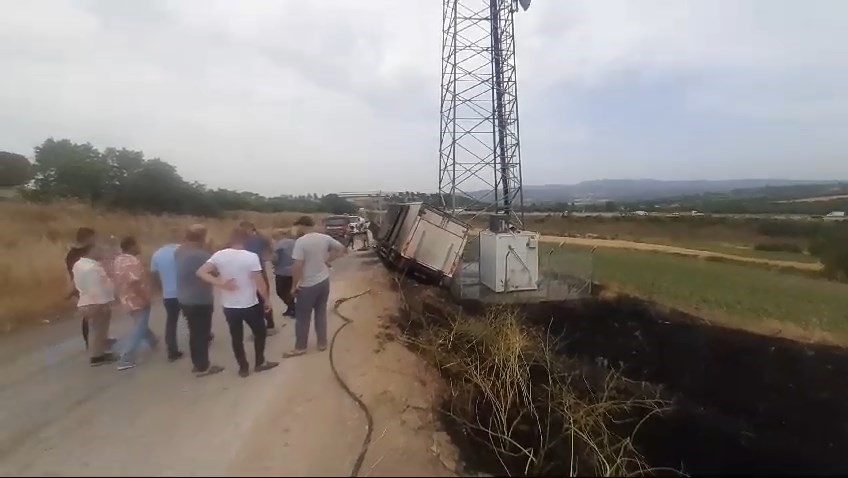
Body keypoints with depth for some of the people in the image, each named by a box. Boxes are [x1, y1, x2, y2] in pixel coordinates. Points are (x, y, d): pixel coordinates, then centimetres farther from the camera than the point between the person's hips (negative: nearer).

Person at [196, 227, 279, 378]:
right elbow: (260, 282, -16)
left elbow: (200, 272, -10)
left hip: (229, 306, 3)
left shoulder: (219, 255, -4)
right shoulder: (251, 256, -16)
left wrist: (220, 283, -12)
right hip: (250, 305, -3)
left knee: (236, 338, 16)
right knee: (260, 333, 19)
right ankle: (260, 363, 27)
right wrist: (266, 300, -3)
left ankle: (243, 368, 26)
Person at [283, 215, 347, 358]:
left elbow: (297, 266, -21)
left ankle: (300, 347, 18)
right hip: (324, 282, 6)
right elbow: (342, 249, 9)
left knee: (302, 317, 8)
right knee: (321, 313, 18)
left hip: (307, 286, -6)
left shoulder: (301, 241, -18)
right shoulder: (325, 238, -1)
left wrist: (294, 286, -11)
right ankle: (322, 343, 25)